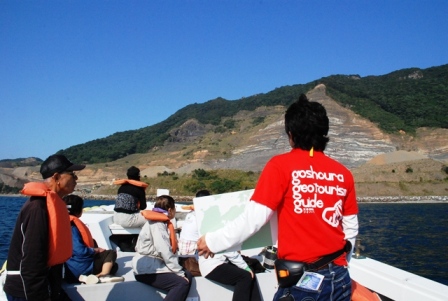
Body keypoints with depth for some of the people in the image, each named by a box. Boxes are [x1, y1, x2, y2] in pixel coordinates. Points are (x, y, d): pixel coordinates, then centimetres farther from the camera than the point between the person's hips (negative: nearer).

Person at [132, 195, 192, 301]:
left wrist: (180, 271, 1)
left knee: (188, 275, 3)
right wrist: (180, 273, -18)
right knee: (182, 283, -21)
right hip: (147, 270, -10)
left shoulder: (163, 223, 16)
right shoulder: (157, 223, -13)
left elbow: (170, 250, 10)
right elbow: (164, 251, -21)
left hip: (155, 265, 10)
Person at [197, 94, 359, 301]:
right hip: (339, 279, 4)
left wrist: (213, 241, 0)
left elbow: (253, 218, -13)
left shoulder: (281, 165, -9)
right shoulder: (343, 173, 2)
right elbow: (351, 230, 10)